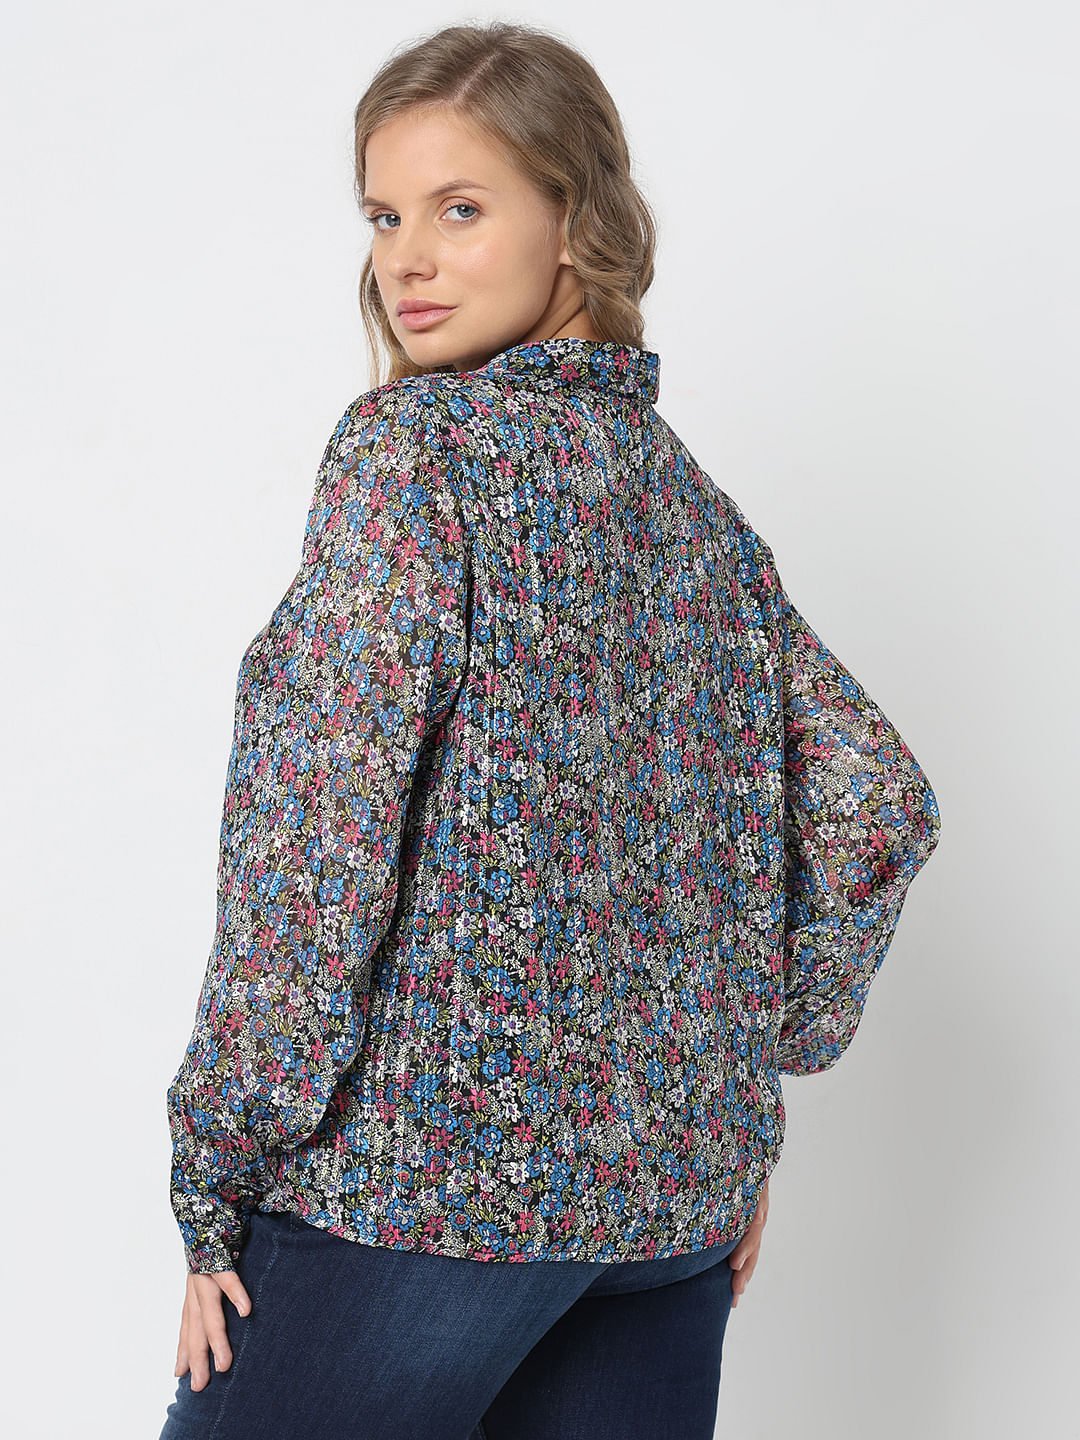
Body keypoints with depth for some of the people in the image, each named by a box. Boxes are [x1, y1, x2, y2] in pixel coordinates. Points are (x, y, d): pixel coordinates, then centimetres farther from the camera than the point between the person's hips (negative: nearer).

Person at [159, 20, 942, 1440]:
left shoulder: (409, 444, -10)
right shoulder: (691, 494, 10)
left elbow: (318, 836, -17)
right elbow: (880, 803, 11)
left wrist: (215, 1182, -11)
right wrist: (747, 1081, 14)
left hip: (414, 1175, -7)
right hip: (678, 1188, 7)